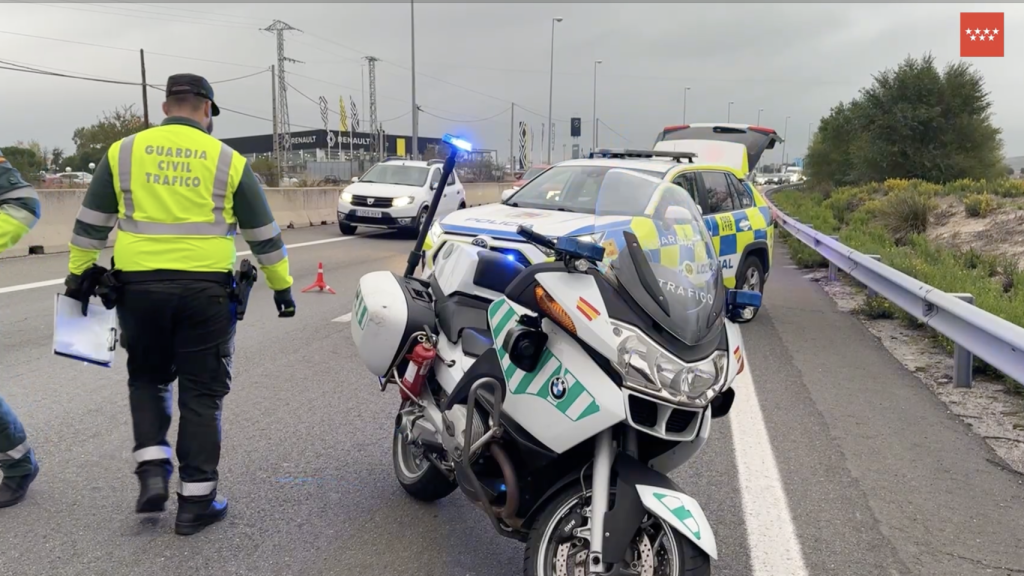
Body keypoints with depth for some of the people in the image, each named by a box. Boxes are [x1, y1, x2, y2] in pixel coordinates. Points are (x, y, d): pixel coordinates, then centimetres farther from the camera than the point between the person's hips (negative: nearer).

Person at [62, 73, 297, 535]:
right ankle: (196, 499, 11)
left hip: (138, 285, 2)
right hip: (204, 289, -2)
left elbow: (90, 223, 12)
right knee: (202, 393, 7)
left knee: (147, 379, 22)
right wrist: (282, 286, 15)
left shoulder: (123, 152, 8)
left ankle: (152, 471, 10)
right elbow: (263, 233, 6)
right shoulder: (227, 161, 3)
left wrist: (78, 274, 23)